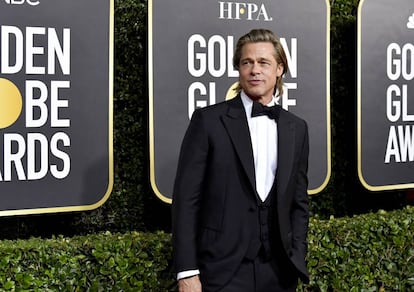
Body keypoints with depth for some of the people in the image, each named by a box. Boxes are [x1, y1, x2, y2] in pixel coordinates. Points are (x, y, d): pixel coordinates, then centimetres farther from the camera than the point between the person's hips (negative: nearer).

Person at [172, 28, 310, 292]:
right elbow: (186, 198, -6)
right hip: (224, 270, -3)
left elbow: (299, 202, 13)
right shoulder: (208, 120, -4)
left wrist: (297, 262, 5)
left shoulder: (296, 128, 8)